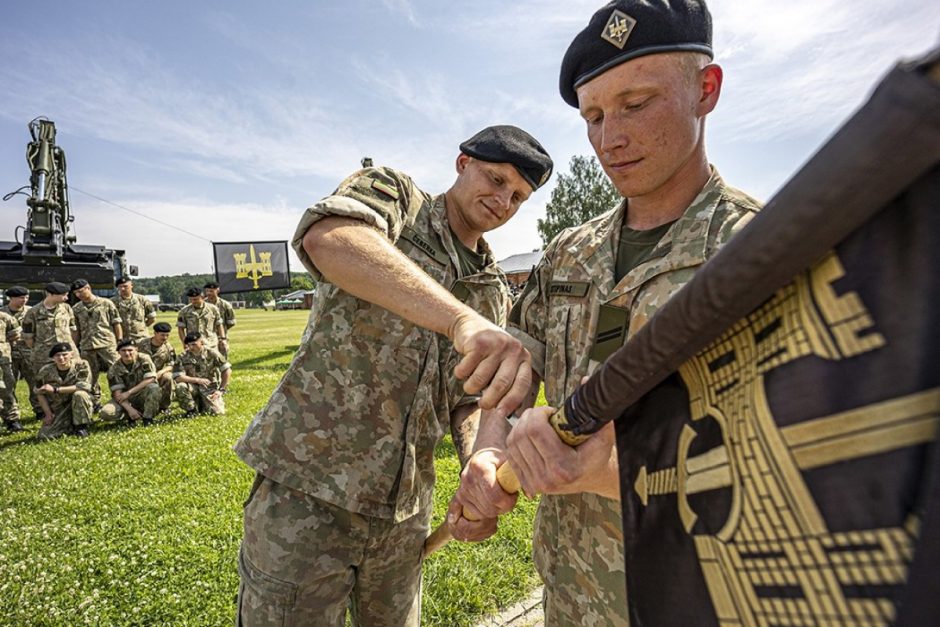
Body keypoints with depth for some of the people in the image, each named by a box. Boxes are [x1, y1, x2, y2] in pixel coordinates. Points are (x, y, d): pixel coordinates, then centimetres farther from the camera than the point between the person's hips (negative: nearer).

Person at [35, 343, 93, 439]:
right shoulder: (45, 371, -6)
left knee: (79, 394, -35)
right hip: (57, 410, 3)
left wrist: (55, 390, -25)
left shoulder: (81, 365, -15)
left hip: (78, 406, -2)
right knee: (44, 436, -14)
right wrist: (48, 413, -4)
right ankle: (70, 426, 16)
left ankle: (81, 426, -14)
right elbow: (40, 394, 4)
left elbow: (84, 386, -26)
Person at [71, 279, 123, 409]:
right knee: (91, 377, 9)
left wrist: (120, 342, -3)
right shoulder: (76, 309, 11)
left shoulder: (106, 304, 2)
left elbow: (117, 324, 2)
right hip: (87, 347, 4)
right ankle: (95, 403, 20)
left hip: (108, 344, -4)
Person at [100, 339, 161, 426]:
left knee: (153, 387, -35)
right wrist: (129, 409, -27)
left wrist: (129, 392, -22)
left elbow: (150, 380, -20)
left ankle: (147, 417, -17)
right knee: (106, 413, -25)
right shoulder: (114, 369, -9)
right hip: (125, 399, 2)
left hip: (143, 395, -2)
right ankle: (130, 416, 5)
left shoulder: (144, 359, -12)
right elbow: (117, 392, -14)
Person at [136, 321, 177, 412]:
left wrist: (160, 372, -26)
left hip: (158, 375, 0)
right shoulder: (142, 344, -2)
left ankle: (164, 406, -12)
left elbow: (171, 366, -7)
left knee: (167, 377, -33)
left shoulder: (169, 348, -3)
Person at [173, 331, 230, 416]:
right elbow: (177, 377, -16)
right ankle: (192, 409, -5)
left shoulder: (212, 353, -8)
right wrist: (197, 380, -25)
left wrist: (221, 390, -9)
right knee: (180, 387, -32)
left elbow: (227, 370, -6)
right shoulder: (183, 357, -6)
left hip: (210, 388, -1)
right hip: (193, 387, 1)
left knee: (217, 412, -19)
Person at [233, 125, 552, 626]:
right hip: (307, 489, -5)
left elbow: (469, 399, 9)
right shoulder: (390, 191, -4)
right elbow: (326, 237, -28)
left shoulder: (494, 294, 10)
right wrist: (462, 320, -42)